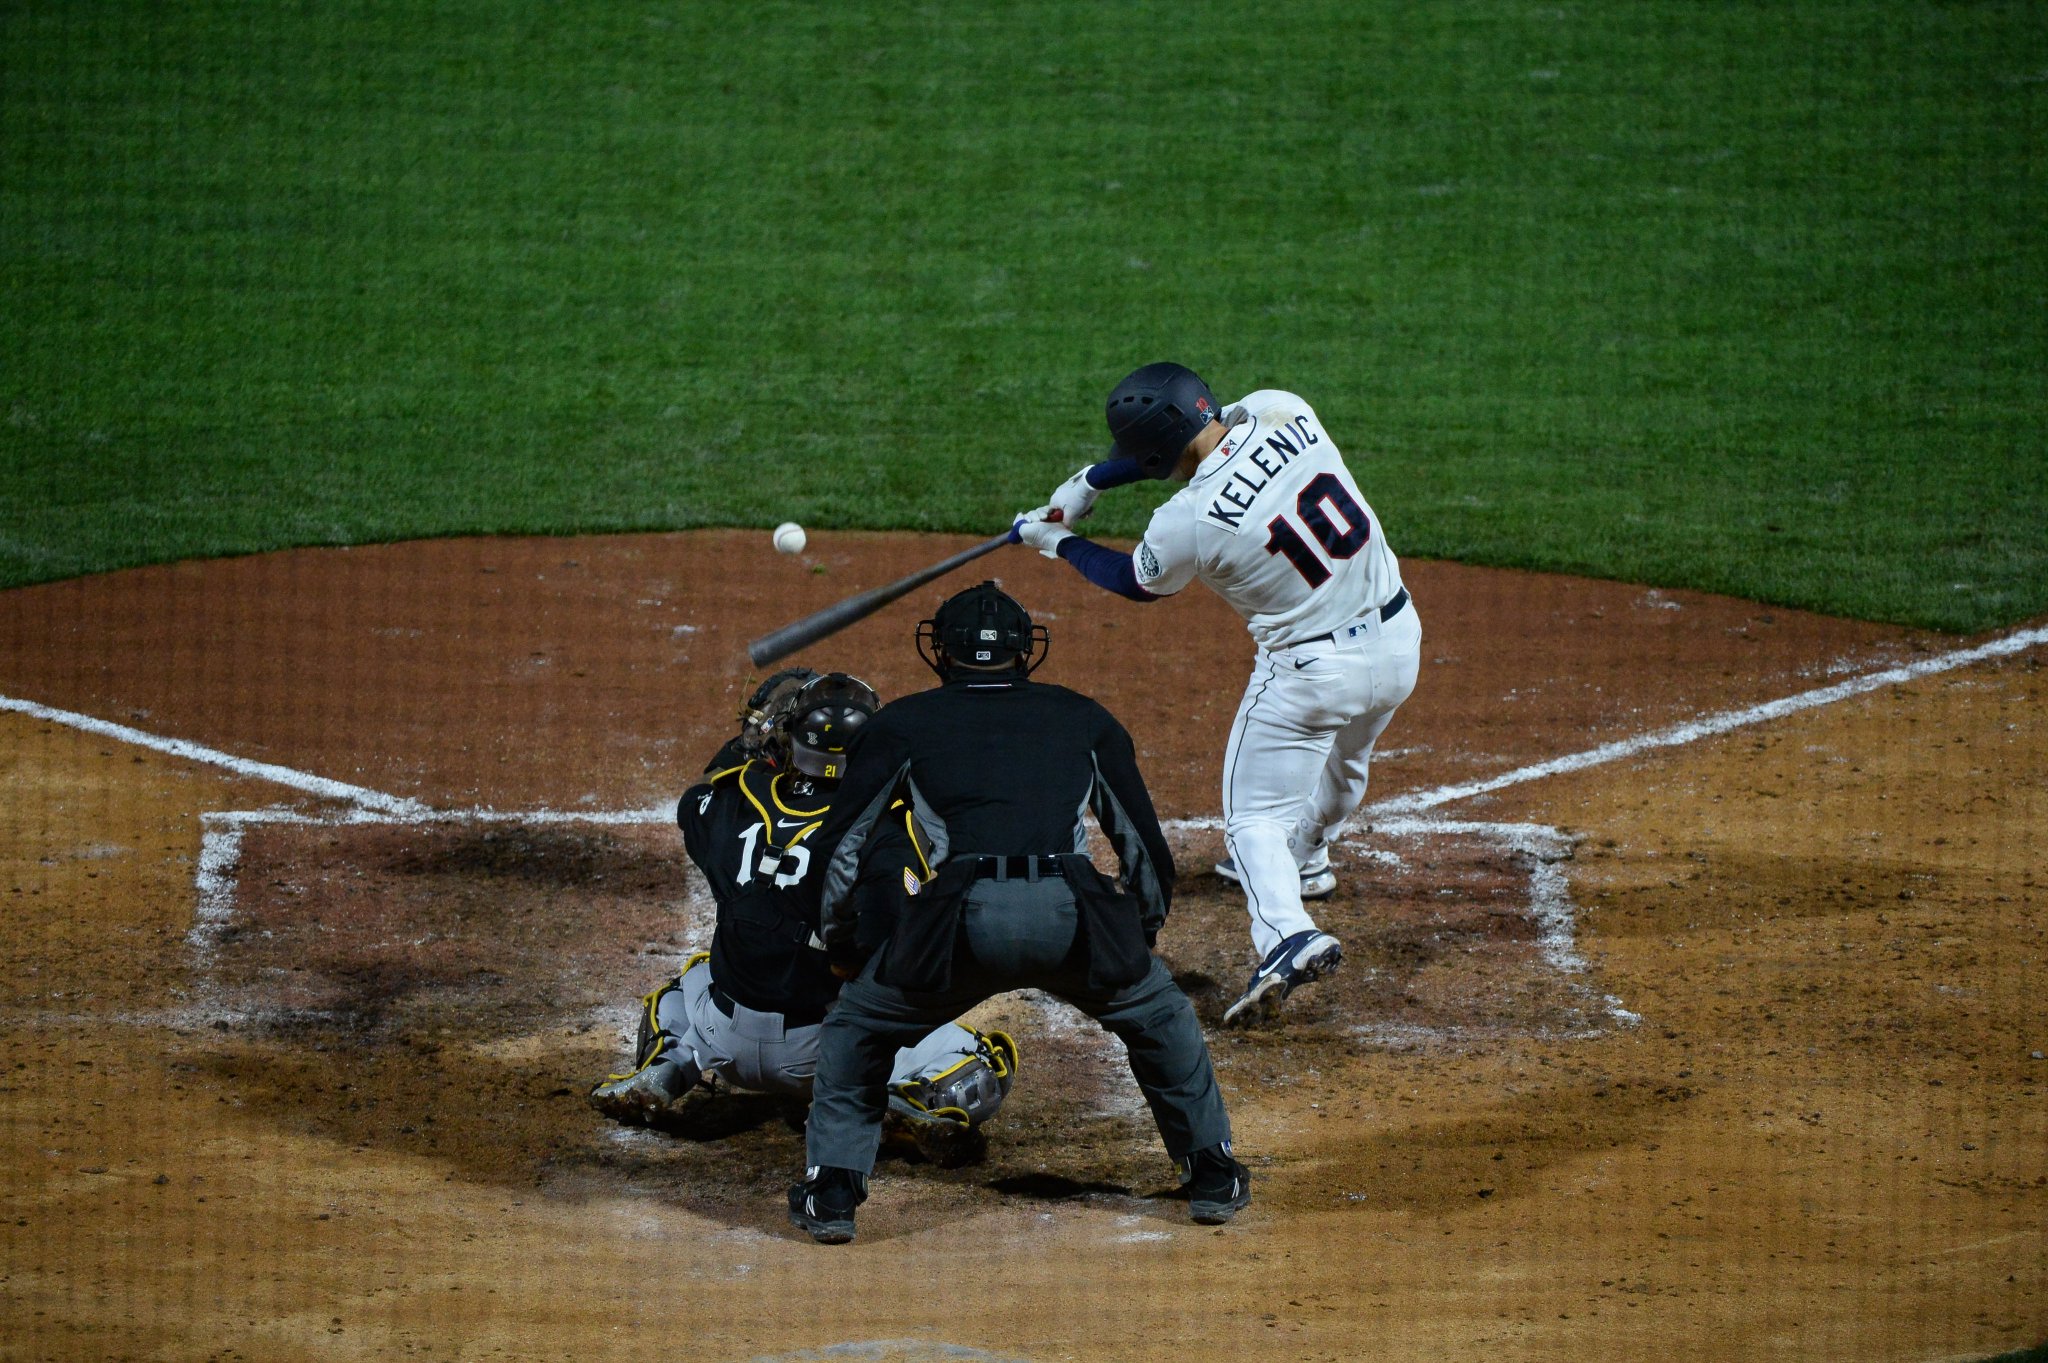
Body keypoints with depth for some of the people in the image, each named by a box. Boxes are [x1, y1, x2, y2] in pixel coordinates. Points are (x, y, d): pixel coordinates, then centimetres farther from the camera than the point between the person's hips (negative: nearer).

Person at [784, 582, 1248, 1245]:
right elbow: (1146, 849, 29)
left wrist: (841, 944, 36)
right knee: (1162, 1017, 31)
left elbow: (839, 852, 20)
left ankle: (831, 1193, 16)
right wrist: (1140, 937, 44)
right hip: (1074, 914, 2)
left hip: (963, 917, -1)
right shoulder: (1084, 719, 27)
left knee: (855, 1032, 24)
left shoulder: (901, 724, 22)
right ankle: (1212, 1177, 31)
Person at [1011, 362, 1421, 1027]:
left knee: (1256, 816, 7)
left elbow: (1138, 582, 1)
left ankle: (1286, 932, -17)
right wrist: (1091, 480, 10)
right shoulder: (1282, 411, -11)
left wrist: (1058, 541, 16)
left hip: (1311, 669, -7)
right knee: (1341, 762, 33)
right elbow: (1201, 433, 11)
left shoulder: (1189, 522, -23)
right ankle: (1305, 858, 57)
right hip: (1399, 640, 7)